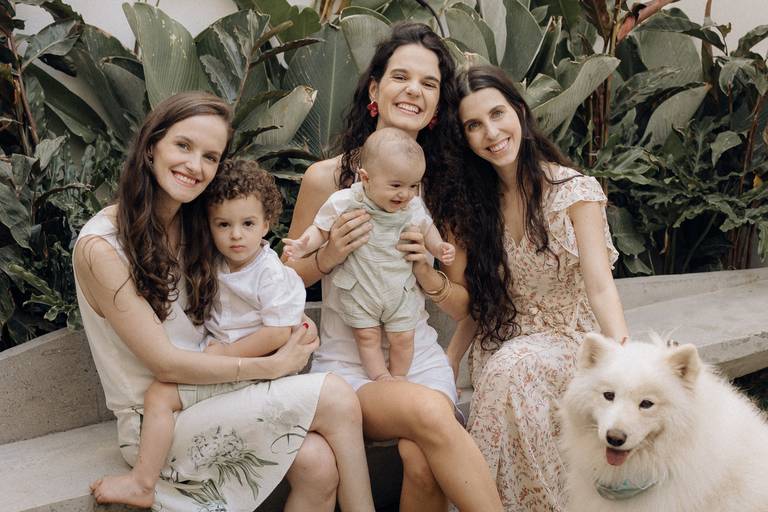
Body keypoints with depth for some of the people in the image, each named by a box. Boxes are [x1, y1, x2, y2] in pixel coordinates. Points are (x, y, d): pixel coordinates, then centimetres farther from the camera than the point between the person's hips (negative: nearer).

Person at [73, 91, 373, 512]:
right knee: (335, 397, -19)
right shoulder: (100, 246, -17)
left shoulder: (193, 225, 6)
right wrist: (273, 367, -14)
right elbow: (164, 363, -17)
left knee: (318, 464, -22)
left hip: (206, 393, 6)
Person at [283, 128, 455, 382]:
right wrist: (303, 245, -26)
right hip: (359, 291, -2)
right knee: (367, 336, 6)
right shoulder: (344, 203, -20)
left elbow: (426, 228, 11)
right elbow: (321, 229, -8)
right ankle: (381, 378, 24)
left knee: (402, 337, 9)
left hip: (400, 290, 2)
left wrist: (438, 246, -7)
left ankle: (399, 378, 31)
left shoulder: (413, 207, -10)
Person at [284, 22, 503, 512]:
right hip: (346, 365, -2)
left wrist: (429, 275, -13)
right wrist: (327, 256, -15)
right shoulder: (326, 177, -4)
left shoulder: (442, 185, 5)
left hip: (420, 357, 2)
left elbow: (463, 305, 9)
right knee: (428, 413, -33)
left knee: (423, 463, -31)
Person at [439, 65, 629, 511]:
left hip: (569, 340, -3)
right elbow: (476, 302, 6)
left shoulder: (576, 191, -10)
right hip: (501, 347, 3)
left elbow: (600, 286, -20)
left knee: (513, 368, -34)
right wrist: (448, 363, -10)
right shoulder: (473, 202, 3)